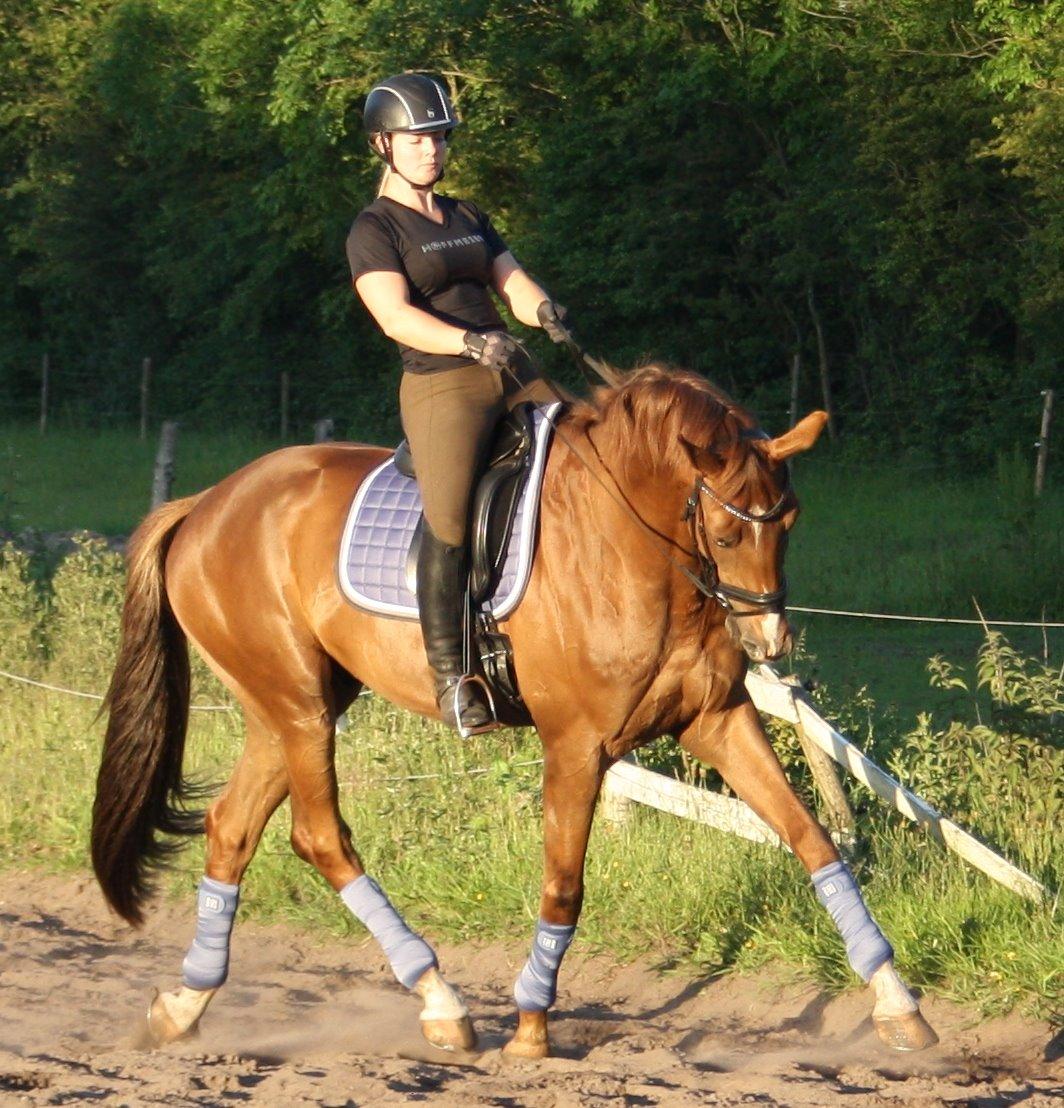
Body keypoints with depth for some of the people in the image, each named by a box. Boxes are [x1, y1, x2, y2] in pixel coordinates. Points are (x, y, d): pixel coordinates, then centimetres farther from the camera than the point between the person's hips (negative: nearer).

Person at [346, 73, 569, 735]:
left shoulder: (468, 218, 21)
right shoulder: (375, 229, -1)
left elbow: (512, 281, 10)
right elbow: (396, 315, -15)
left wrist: (543, 311, -14)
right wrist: (471, 342, -31)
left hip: (516, 377, 7)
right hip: (441, 385, -7)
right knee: (451, 515, -25)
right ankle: (450, 672, -19)